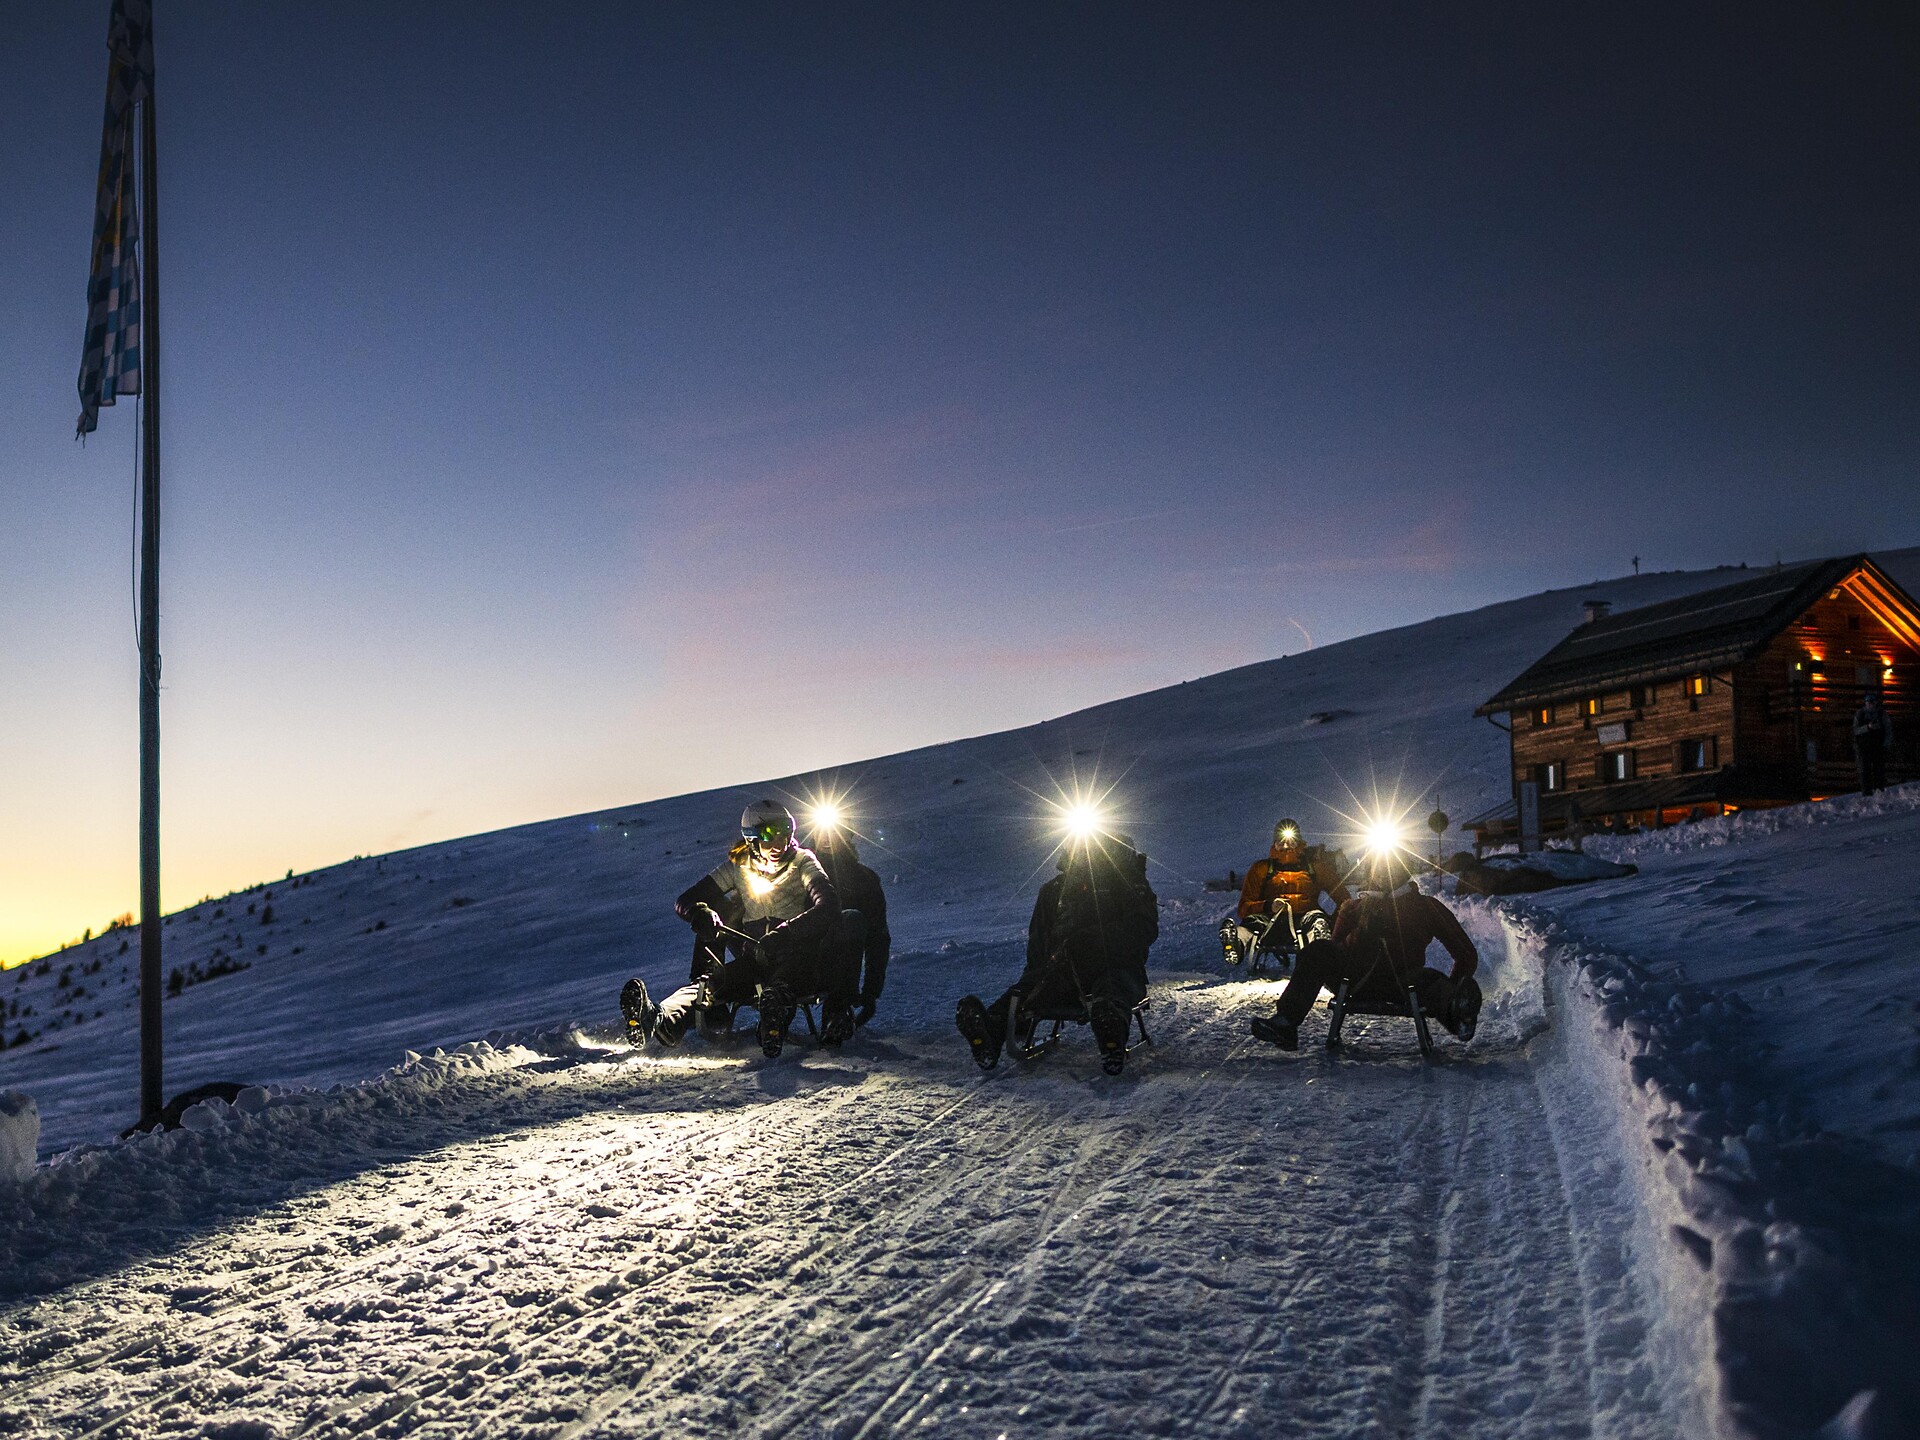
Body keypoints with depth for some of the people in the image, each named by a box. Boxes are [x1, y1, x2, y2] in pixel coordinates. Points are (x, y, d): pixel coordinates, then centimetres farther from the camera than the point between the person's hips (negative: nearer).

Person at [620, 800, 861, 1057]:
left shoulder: (802, 862, -2)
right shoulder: (739, 866, 7)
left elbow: (828, 906, -20)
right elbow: (684, 901, 3)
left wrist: (783, 935, -37)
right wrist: (700, 912, -24)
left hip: (800, 961, -3)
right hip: (755, 963, 3)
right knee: (712, 981, -29)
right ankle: (661, 1021, -59)